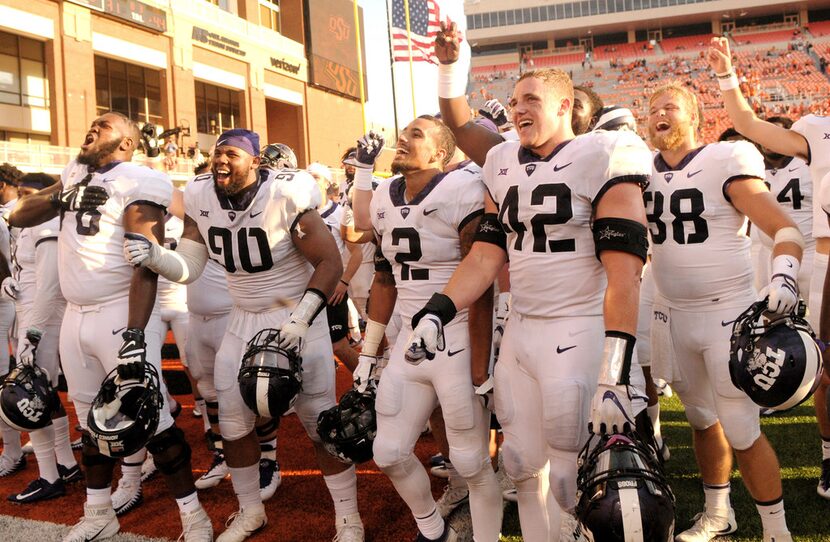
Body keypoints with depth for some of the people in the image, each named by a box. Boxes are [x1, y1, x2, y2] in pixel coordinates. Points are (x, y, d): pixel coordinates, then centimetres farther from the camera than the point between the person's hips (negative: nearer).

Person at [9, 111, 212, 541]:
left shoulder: (135, 184, -11)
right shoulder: (75, 174, 13)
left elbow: (146, 266, -18)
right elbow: (18, 217, 12)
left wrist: (134, 334, -26)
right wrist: (62, 198, -7)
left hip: (120, 312, -7)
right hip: (76, 315, 8)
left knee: (151, 417, -7)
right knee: (91, 418, 16)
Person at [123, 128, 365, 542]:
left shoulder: (286, 196, -20)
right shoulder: (200, 198, -3)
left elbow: (330, 263, -17)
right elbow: (188, 268, -1)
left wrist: (301, 319, -24)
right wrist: (153, 256, -22)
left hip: (296, 315, -5)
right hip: (243, 321, 6)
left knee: (320, 422, -1)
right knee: (233, 422, 8)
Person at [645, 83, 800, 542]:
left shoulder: (725, 162, -11)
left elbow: (785, 229, -16)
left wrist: (784, 277, -31)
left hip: (727, 314, -5)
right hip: (671, 315, 5)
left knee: (742, 430, -2)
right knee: (703, 420, 18)